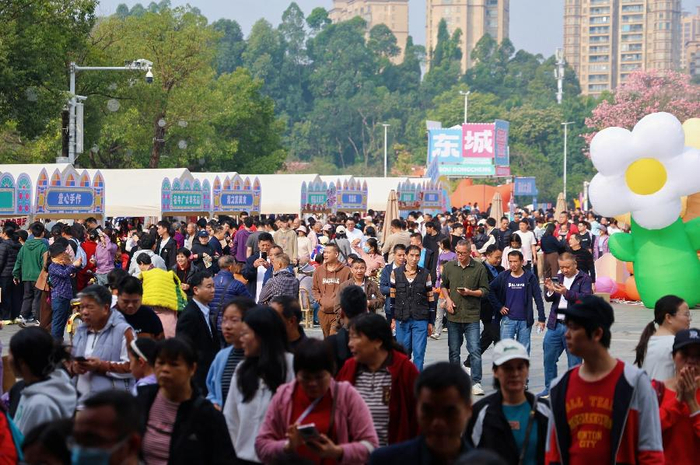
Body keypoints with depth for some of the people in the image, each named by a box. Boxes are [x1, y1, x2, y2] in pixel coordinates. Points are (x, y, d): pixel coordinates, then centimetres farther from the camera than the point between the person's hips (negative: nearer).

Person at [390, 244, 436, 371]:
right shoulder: (396, 273, 3)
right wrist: (392, 318, 5)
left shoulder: (425, 274, 2)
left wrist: (431, 322, 5)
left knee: (419, 353, -5)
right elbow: (392, 296, 8)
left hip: (420, 320, -1)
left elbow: (430, 298, 6)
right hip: (402, 320, 1)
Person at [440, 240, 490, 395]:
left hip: (472, 317, -3)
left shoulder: (479, 268, -2)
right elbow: (443, 286, 19)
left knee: (475, 350, -9)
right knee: (454, 351, 9)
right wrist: (447, 299, 1)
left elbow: (485, 291, 2)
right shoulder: (449, 267, 7)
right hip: (454, 316, 3)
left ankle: (476, 383, -4)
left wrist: (470, 292, -14)